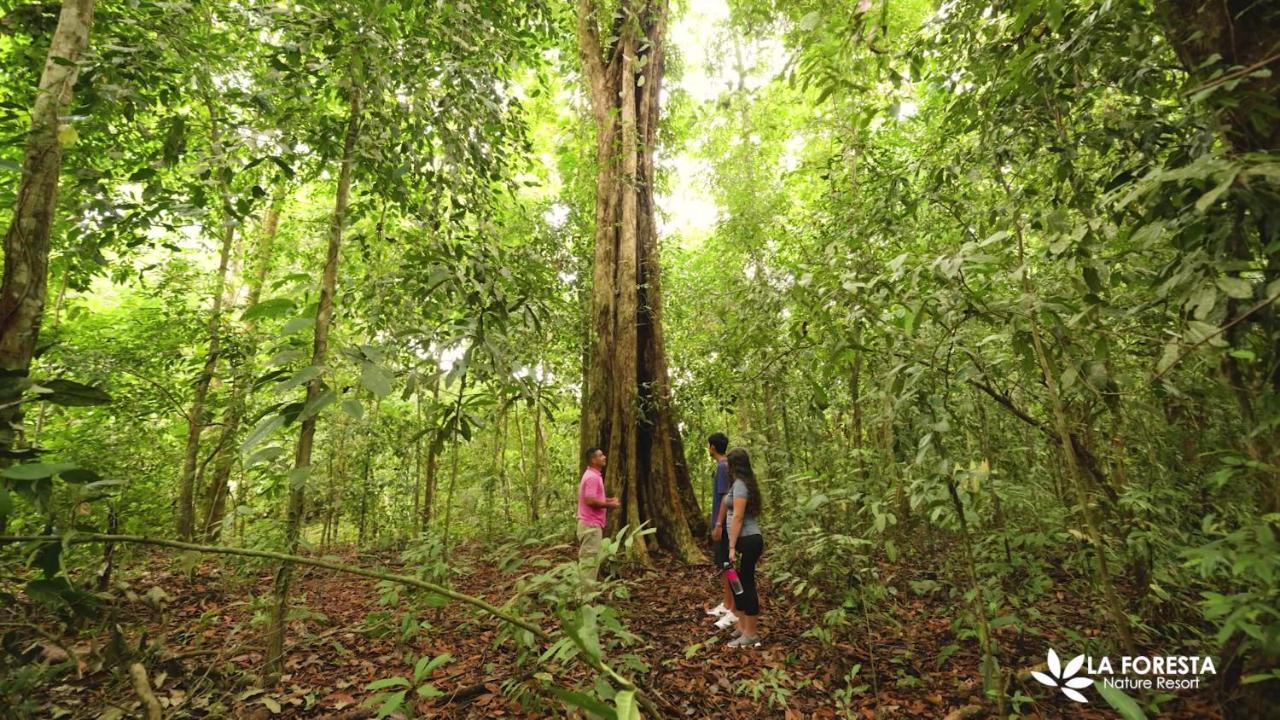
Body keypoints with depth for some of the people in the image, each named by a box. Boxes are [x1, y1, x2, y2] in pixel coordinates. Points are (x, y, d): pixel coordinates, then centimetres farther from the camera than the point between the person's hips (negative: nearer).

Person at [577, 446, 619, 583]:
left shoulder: (594, 475, 14)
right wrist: (609, 505, -14)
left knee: (589, 558, 15)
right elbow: (590, 501, -26)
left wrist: (608, 500, 11)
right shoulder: (592, 477, -18)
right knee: (590, 558, -5)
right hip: (591, 524, -10)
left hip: (591, 523, 10)